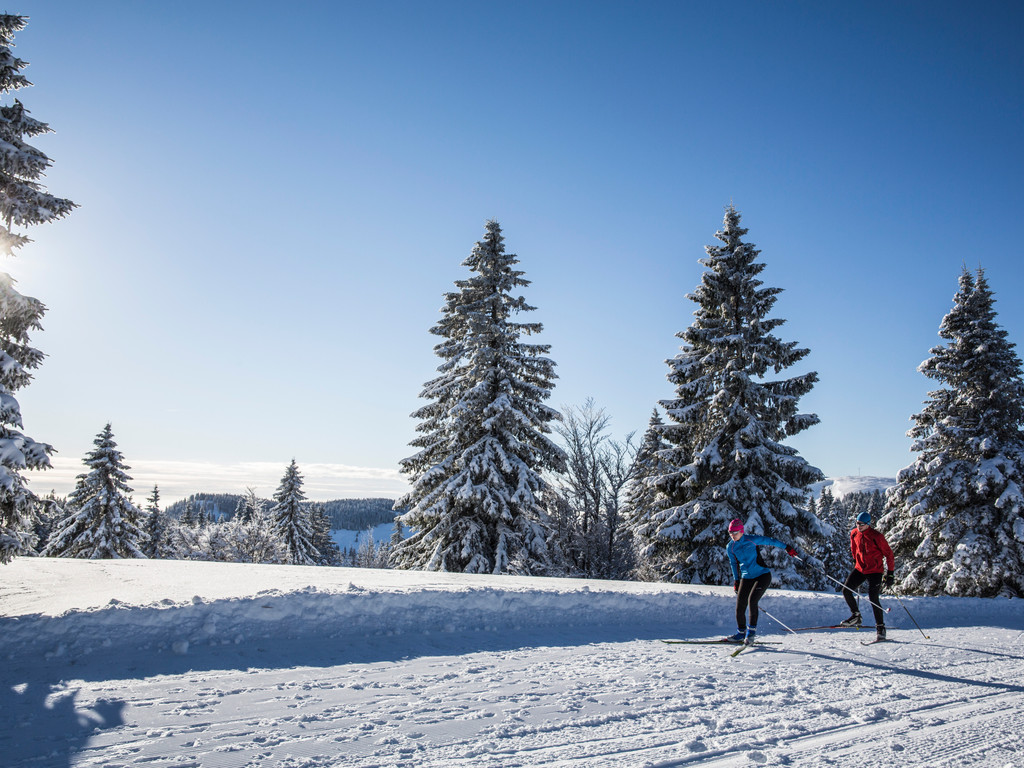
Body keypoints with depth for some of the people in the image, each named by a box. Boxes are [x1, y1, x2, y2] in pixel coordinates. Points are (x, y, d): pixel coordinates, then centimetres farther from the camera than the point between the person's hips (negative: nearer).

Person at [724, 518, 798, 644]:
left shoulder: (751, 540, -13)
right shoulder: (730, 547, 0)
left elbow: (769, 541, 0)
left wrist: (786, 547, 6)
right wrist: (736, 580, 15)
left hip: (763, 575, -4)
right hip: (746, 578, 4)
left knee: (752, 600, -21)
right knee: (740, 607, -3)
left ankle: (752, 630, -5)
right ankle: (741, 633, 16)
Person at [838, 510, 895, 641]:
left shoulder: (877, 536, -17)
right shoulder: (854, 534, 0)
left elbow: (888, 554, -10)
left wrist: (890, 573, -11)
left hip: (875, 571, -6)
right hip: (860, 569, 6)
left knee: (873, 598, -10)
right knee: (846, 590, -4)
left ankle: (880, 628, 4)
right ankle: (855, 616, 14)